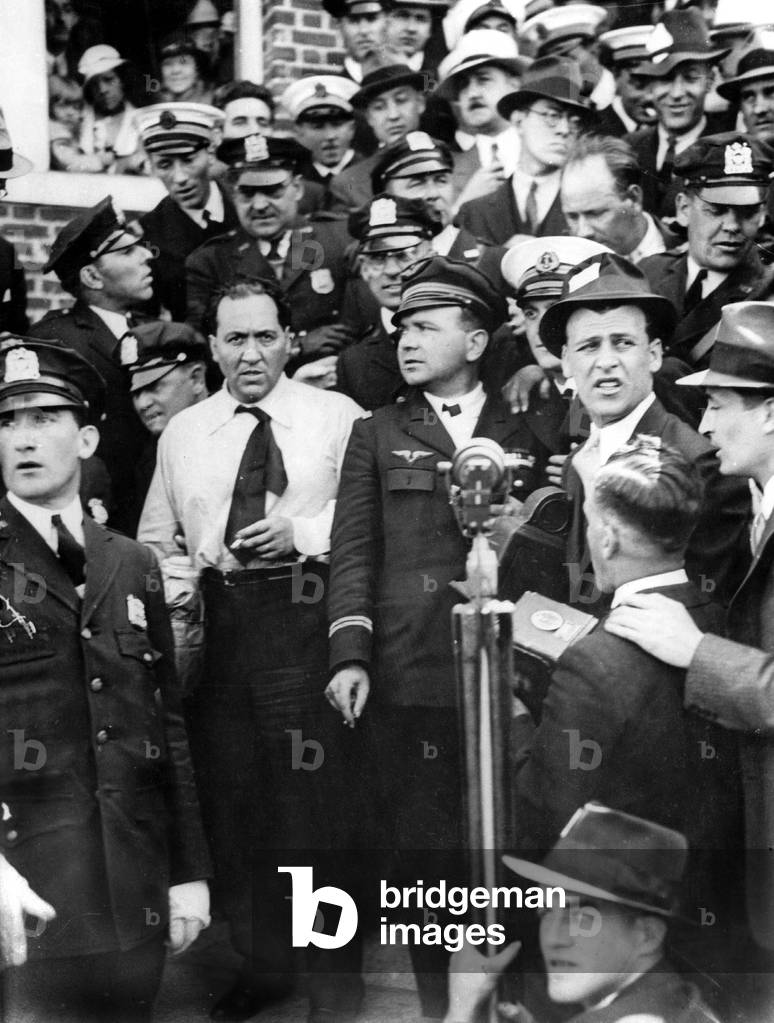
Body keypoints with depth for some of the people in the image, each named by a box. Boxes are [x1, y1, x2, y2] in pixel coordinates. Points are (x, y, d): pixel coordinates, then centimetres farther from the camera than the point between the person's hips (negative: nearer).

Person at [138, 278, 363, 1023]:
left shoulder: (336, 416, 2)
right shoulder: (181, 432, 14)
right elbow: (156, 539, 16)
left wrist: (301, 532, -15)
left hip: (304, 618, -4)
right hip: (212, 620, 4)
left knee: (316, 791, -3)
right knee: (229, 796, 11)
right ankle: (259, 961, 29)